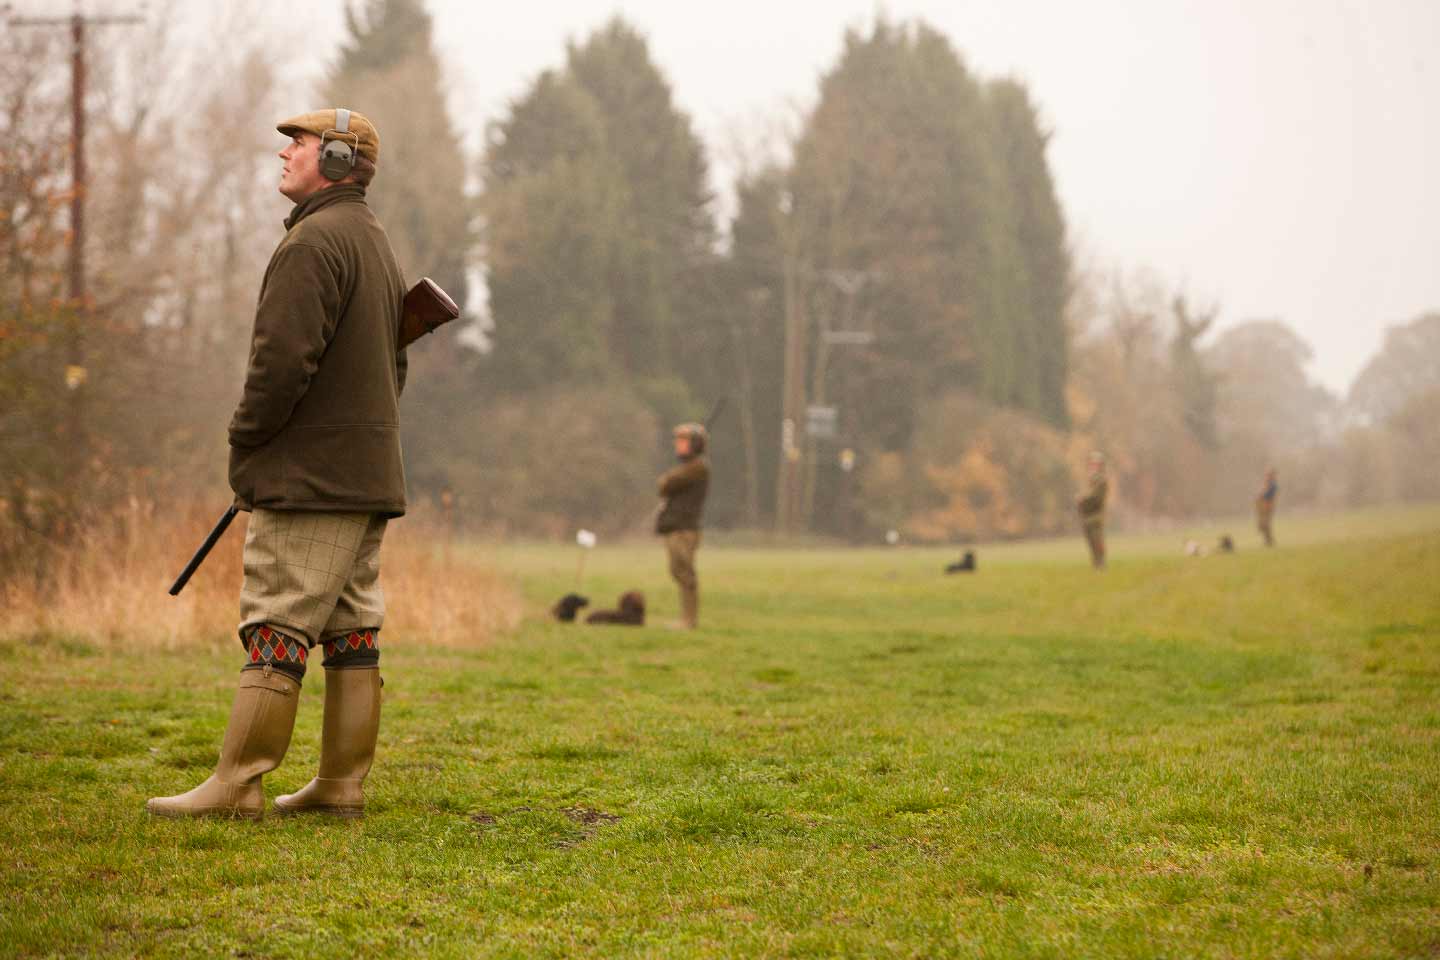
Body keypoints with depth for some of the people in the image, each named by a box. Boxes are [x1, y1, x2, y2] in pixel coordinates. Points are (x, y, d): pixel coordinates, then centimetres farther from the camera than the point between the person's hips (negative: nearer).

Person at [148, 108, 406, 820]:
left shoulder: (314, 242, -13)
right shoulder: (378, 243, 19)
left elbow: (283, 359, -20)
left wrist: (245, 443, -7)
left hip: (308, 478, -10)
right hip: (371, 474, 10)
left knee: (275, 633, -8)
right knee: (352, 634, 9)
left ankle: (236, 786, -7)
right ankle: (342, 785, 11)